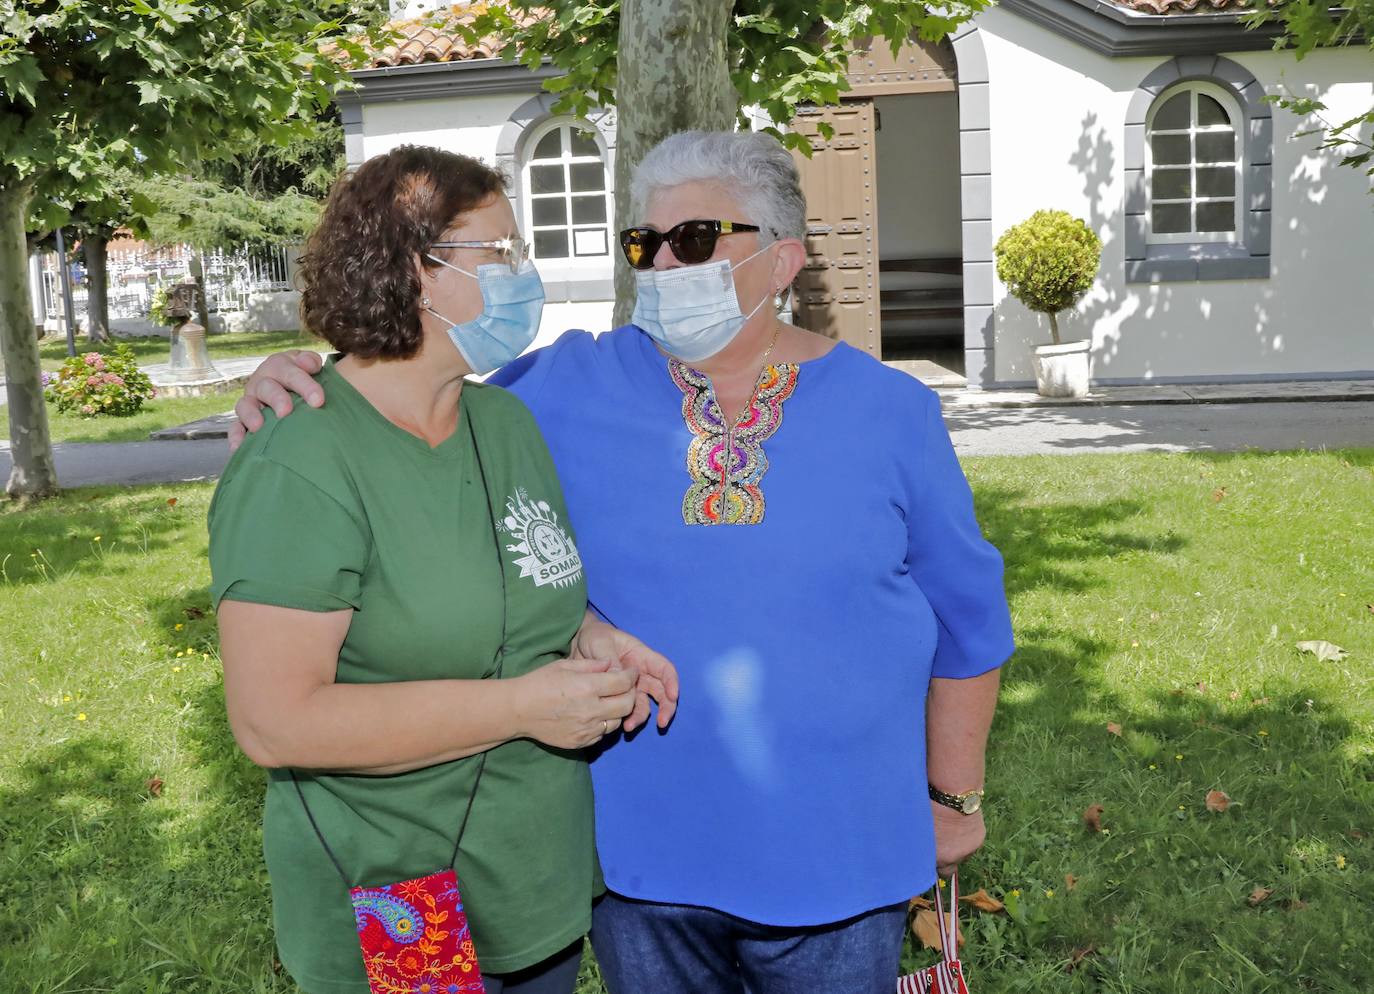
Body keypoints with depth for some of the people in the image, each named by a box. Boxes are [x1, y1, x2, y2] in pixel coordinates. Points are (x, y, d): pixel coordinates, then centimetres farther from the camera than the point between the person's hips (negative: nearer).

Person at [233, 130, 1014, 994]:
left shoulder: (888, 412, -5)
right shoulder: (570, 392, -5)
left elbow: (966, 621, 3)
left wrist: (955, 796, 7)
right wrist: (291, 401, -16)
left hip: (836, 862, 0)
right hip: (638, 854, 1)